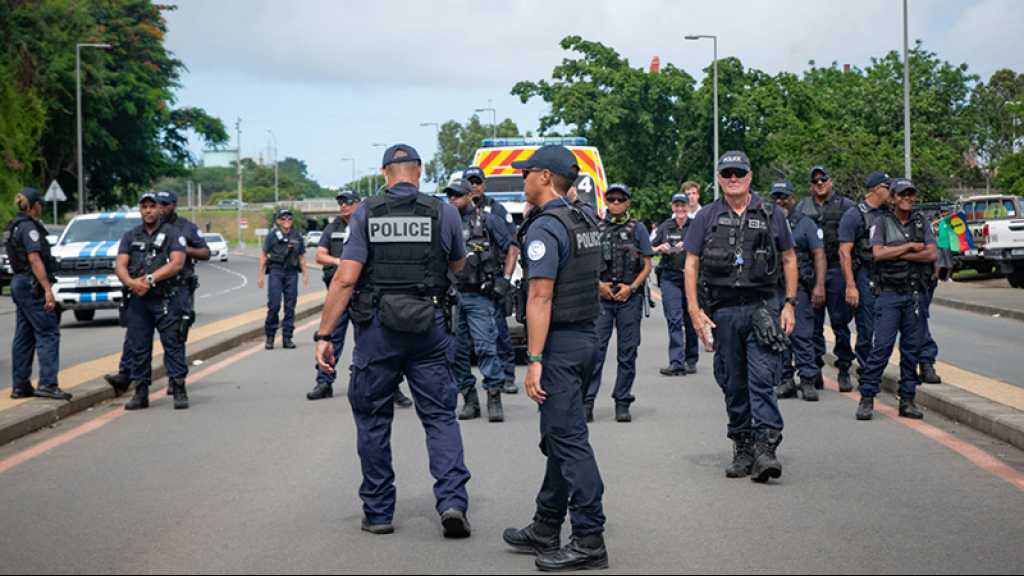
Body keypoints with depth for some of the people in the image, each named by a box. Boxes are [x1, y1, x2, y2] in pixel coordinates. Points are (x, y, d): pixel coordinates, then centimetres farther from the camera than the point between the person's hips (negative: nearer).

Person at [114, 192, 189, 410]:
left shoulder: (173, 233, 5)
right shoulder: (130, 236, 16)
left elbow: (177, 263, -9)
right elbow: (120, 266, 5)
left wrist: (150, 279, -16)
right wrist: (131, 282, -16)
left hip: (166, 299, -4)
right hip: (137, 300, 4)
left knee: (173, 344, -5)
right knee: (138, 347, 4)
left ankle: (179, 391, -4)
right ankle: (141, 392, 10)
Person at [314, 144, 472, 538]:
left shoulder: (366, 214, -2)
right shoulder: (444, 213, -1)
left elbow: (345, 278, -9)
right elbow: (458, 265, 17)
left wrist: (324, 335, -7)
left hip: (377, 328, 0)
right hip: (430, 327, 0)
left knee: (373, 420, 12)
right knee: (440, 416, 7)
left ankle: (378, 512, 16)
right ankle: (453, 501, -10)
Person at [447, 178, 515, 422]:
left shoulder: (487, 221, 2)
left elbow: (510, 246, 4)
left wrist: (506, 278, -1)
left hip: (479, 295, -5)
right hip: (452, 295, 5)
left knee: (485, 346, -10)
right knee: (457, 350, 5)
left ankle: (494, 397, -5)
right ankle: (469, 398, 14)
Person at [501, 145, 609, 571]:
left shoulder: (544, 227, -16)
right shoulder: (586, 222, 13)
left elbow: (540, 298, -21)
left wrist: (534, 360, -22)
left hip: (558, 343, -10)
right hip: (585, 336, 10)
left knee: (569, 440, -9)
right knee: (557, 437, 16)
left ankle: (589, 541, -9)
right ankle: (546, 531, 25)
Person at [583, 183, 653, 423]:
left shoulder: (637, 229, 8)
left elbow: (647, 266, 6)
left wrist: (631, 287, -8)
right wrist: (599, 284, -6)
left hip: (629, 298, 0)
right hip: (601, 297, 0)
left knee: (628, 351, 2)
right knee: (595, 349, -7)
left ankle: (622, 403, 9)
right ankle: (587, 401, -4)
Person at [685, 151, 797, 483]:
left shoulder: (771, 216, 6)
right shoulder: (707, 218, 6)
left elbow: (789, 259, 12)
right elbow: (691, 265, 6)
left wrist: (790, 304, 4)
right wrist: (695, 311, -2)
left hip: (763, 307, -2)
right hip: (723, 310, 2)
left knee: (762, 378, -13)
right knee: (733, 384, 7)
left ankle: (765, 447, -17)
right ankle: (742, 449, 17)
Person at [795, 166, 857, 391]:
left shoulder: (846, 205, 5)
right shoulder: (802, 207, 13)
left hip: (837, 270, -3)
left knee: (840, 320, -2)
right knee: (813, 323, 5)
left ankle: (844, 370, 5)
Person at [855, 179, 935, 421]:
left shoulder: (921, 222, 11)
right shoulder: (882, 223, 4)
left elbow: (932, 254, -2)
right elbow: (878, 253, -12)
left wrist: (898, 254, -9)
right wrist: (910, 247, -6)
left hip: (915, 294, 3)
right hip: (889, 293, -3)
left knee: (912, 348, 5)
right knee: (882, 346, -9)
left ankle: (907, 399, 10)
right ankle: (867, 397, -4)